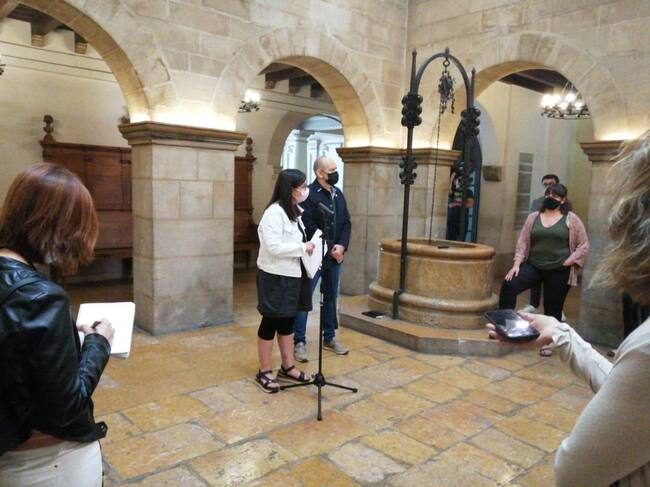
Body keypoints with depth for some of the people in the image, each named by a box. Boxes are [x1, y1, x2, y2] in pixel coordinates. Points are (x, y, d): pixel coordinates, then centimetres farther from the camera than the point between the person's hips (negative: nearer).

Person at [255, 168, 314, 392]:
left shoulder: (294, 211, 10)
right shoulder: (274, 212, -19)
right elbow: (273, 247, -25)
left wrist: (307, 246, 1)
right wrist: (303, 248, -18)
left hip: (292, 275, 9)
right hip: (275, 276, -9)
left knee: (287, 321, 17)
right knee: (271, 322, 3)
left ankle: (287, 367, 30)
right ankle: (264, 372, 17)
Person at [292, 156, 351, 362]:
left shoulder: (338, 194, 10)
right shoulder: (309, 194, -13)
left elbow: (346, 222, 9)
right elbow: (309, 227, -18)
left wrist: (341, 246, -6)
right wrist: (329, 249, -14)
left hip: (335, 256, 7)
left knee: (331, 297, 16)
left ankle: (329, 337, 29)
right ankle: (299, 342, 9)